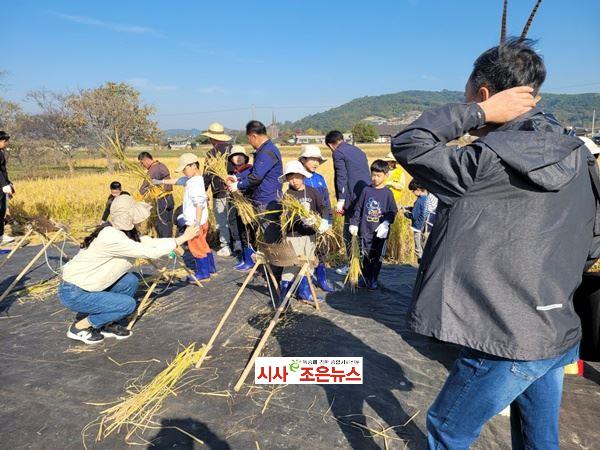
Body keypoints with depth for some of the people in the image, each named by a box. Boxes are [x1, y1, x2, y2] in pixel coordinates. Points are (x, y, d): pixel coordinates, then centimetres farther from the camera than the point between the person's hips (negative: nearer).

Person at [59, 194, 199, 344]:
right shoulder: (111, 237, -28)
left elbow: (147, 242, 2)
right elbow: (149, 252, -28)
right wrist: (182, 239, -22)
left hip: (86, 284, 9)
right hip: (73, 293, -9)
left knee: (130, 280, -2)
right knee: (128, 304, -12)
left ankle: (107, 325, 12)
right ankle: (79, 327, 4)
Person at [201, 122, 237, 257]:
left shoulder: (213, 153, -13)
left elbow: (207, 175, -11)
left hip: (220, 192, -6)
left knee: (221, 220, 5)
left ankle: (225, 247, 9)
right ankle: (237, 241, 21)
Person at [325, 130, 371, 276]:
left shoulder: (338, 153, -3)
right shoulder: (359, 151, 21)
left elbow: (341, 177, -12)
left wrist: (341, 200, -12)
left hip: (354, 198, -8)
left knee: (349, 233, 1)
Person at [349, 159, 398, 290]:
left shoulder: (387, 193, -2)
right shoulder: (366, 190, 3)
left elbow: (393, 211, -1)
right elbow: (358, 208, 6)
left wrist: (386, 223, -16)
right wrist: (354, 223, 0)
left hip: (380, 232, -1)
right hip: (365, 231, 1)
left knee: (377, 257, 8)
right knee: (365, 257, 8)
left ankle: (373, 280, 22)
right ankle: (365, 278, 24)